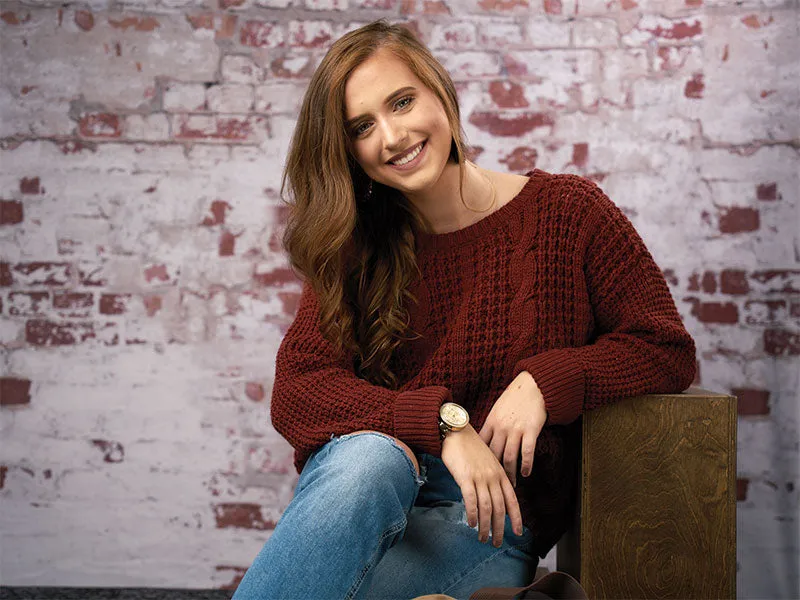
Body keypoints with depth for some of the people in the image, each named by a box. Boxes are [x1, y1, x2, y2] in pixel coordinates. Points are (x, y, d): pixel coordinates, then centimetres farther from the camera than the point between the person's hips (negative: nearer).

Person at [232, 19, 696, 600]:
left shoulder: (567, 210, 2)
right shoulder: (354, 248, 6)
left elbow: (667, 349, 2)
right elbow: (296, 391, -7)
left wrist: (544, 382, -13)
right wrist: (445, 422, -21)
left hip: (490, 525, -1)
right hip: (363, 488, 2)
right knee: (369, 456, -36)